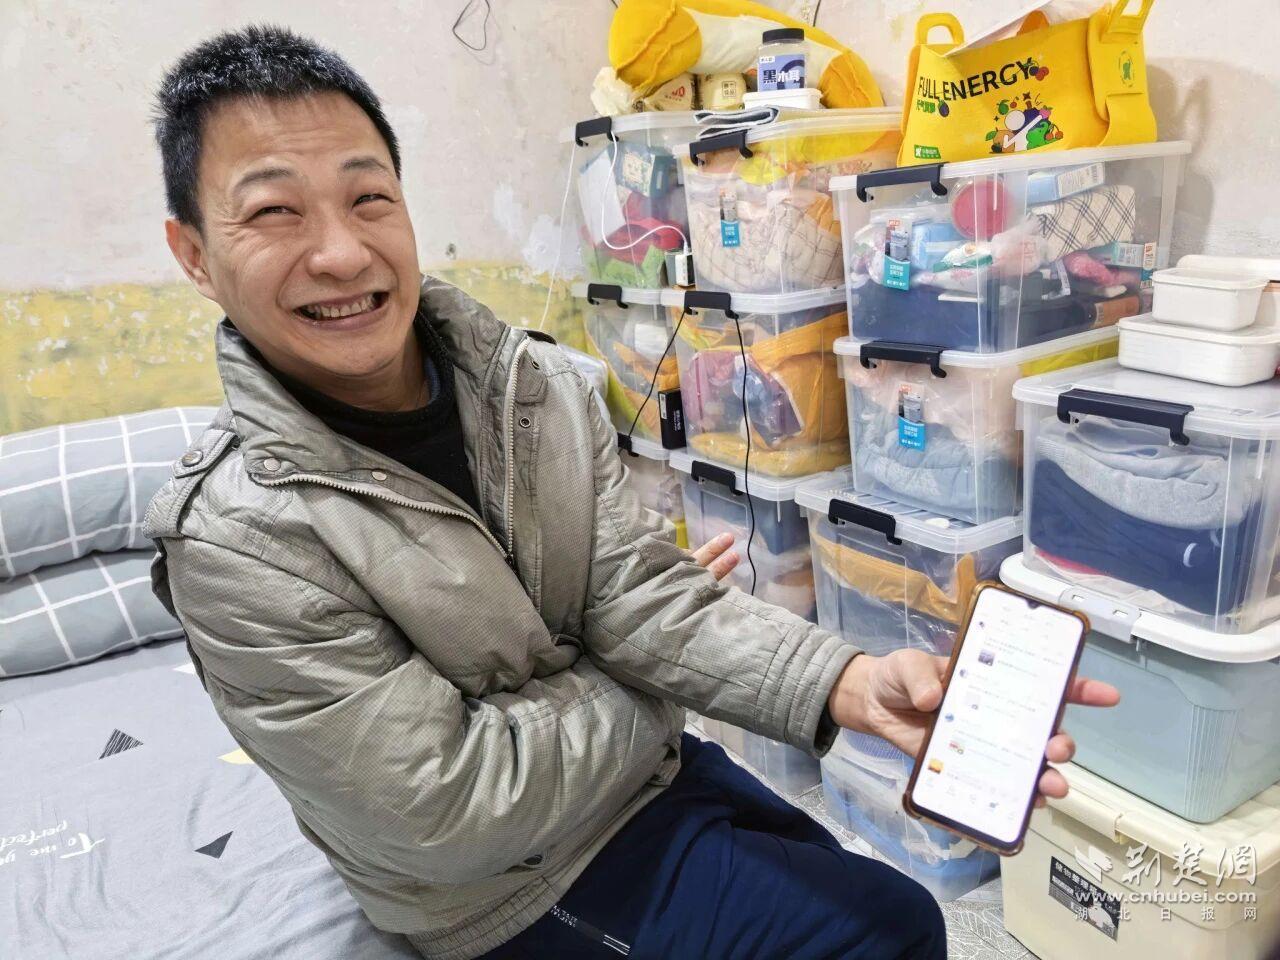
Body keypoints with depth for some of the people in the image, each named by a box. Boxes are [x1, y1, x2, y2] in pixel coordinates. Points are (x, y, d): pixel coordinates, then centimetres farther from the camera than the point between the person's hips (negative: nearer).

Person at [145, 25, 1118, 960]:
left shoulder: (539, 383, -11)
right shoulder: (237, 539, -27)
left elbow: (640, 592, -14)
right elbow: (450, 814, -24)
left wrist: (847, 682, -30)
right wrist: (663, 671, -14)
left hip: (638, 758, 5)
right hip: (518, 882, -5)